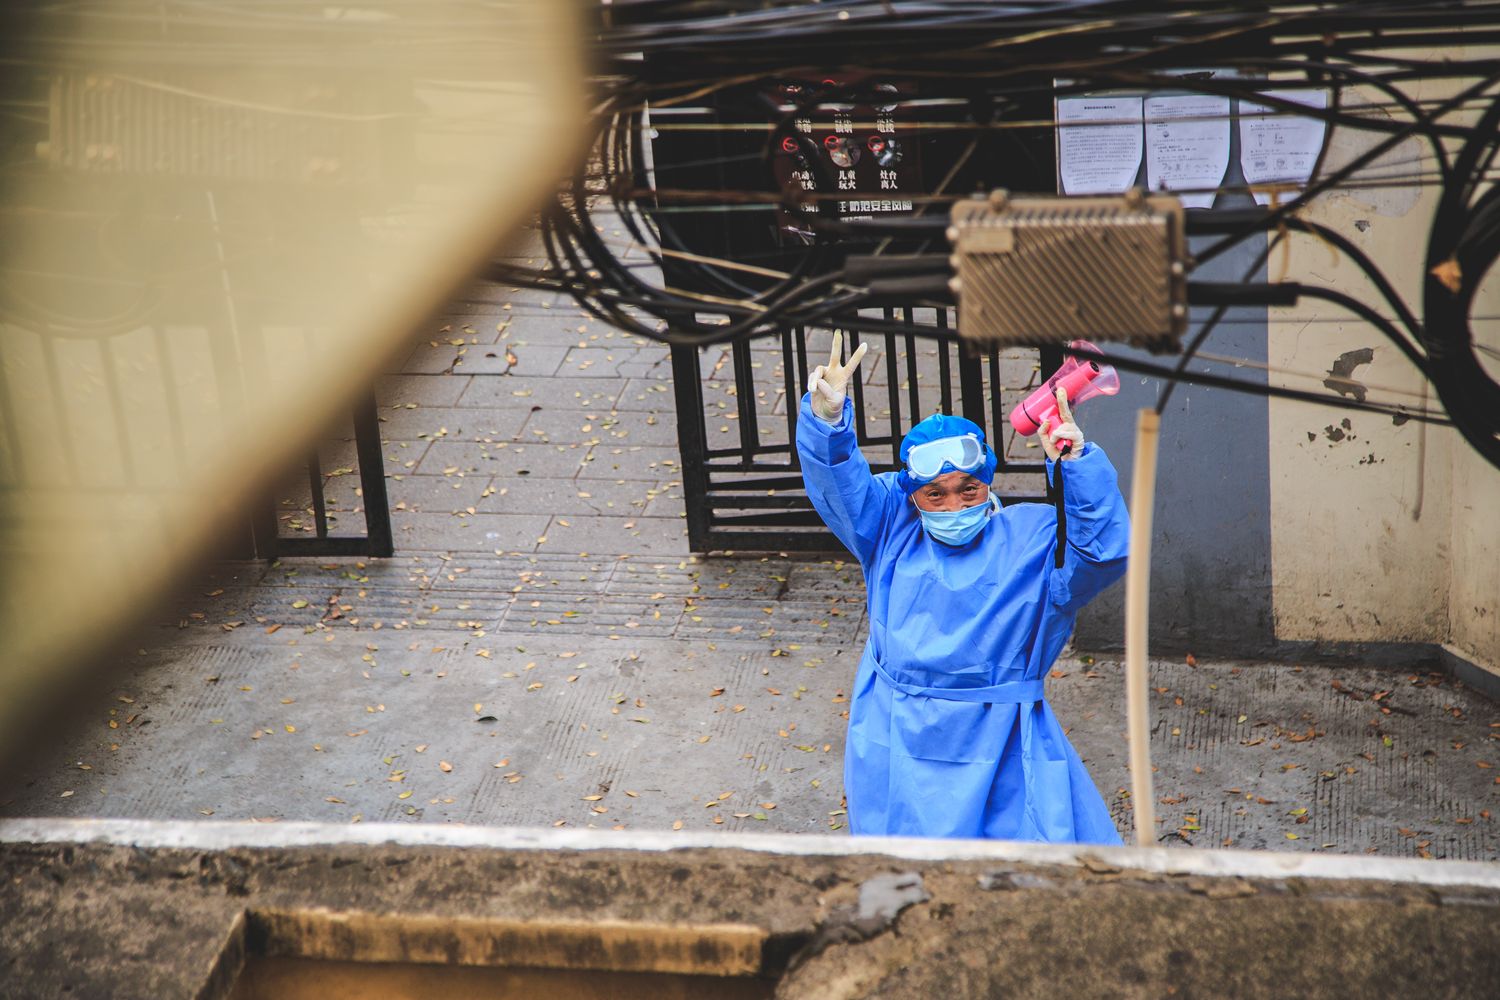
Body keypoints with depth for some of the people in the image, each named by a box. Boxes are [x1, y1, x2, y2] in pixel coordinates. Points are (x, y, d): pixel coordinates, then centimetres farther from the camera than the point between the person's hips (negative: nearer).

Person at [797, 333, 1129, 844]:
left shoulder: (1033, 539, -2)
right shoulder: (892, 528, 4)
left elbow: (1105, 550, -17)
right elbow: (837, 481, -7)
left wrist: (1075, 466, -29)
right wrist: (827, 417, -27)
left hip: (1000, 744, -1)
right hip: (898, 744, 2)